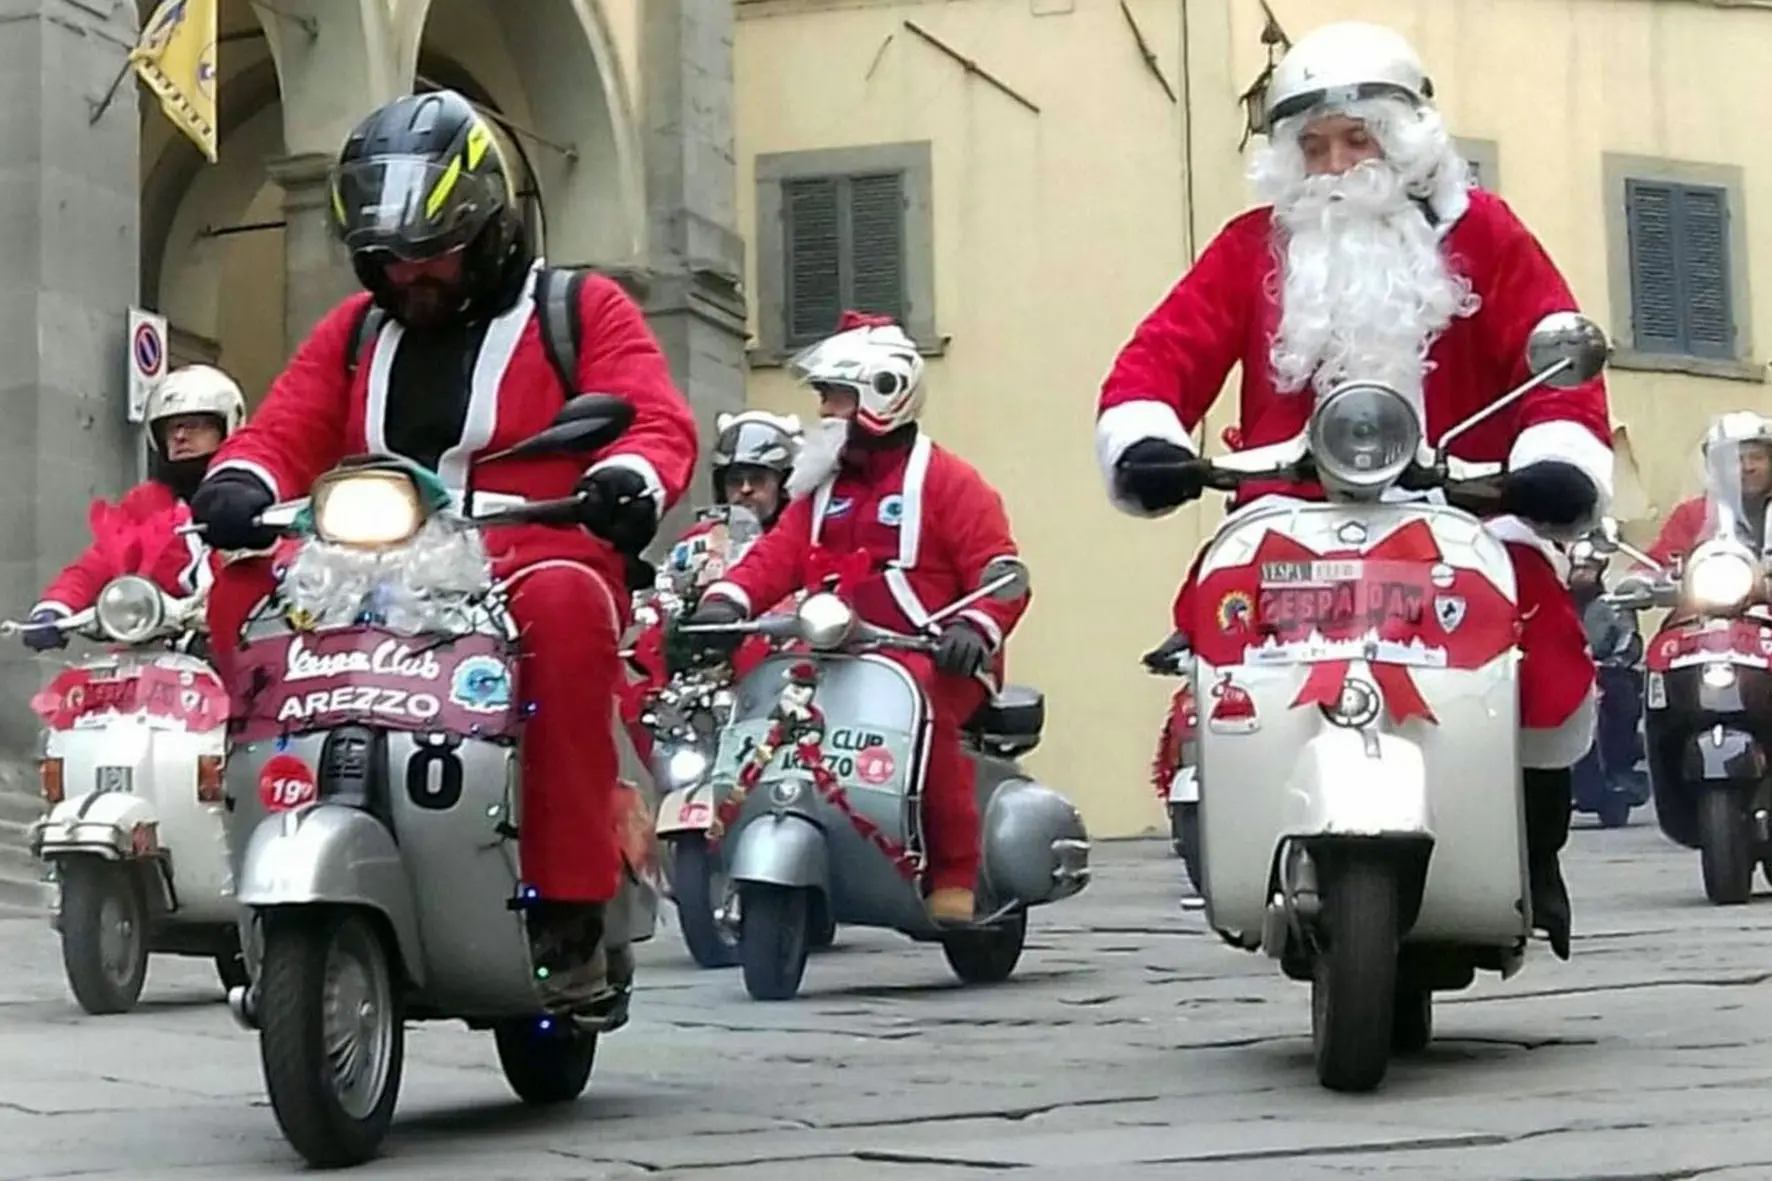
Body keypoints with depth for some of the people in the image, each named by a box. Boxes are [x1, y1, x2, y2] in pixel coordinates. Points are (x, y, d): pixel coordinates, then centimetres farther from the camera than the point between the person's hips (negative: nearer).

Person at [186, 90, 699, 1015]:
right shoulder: (354, 331, 23)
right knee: (243, 590, -21)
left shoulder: (580, 310, 11)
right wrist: (241, 480, -12)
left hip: (532, 577, -4)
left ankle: (572, 913, -37)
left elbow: (657, 419, -3)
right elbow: (284, 431, 13)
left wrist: (631, 476, -28)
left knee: (565, 604, -39)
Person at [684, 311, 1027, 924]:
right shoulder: (824, 489, 21)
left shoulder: (945, 479, 0)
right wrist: (726, 600, -14)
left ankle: (956, 877, -28)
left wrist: (974, 628, -27)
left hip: (934, 663, -7)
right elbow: (778, 554, 5)